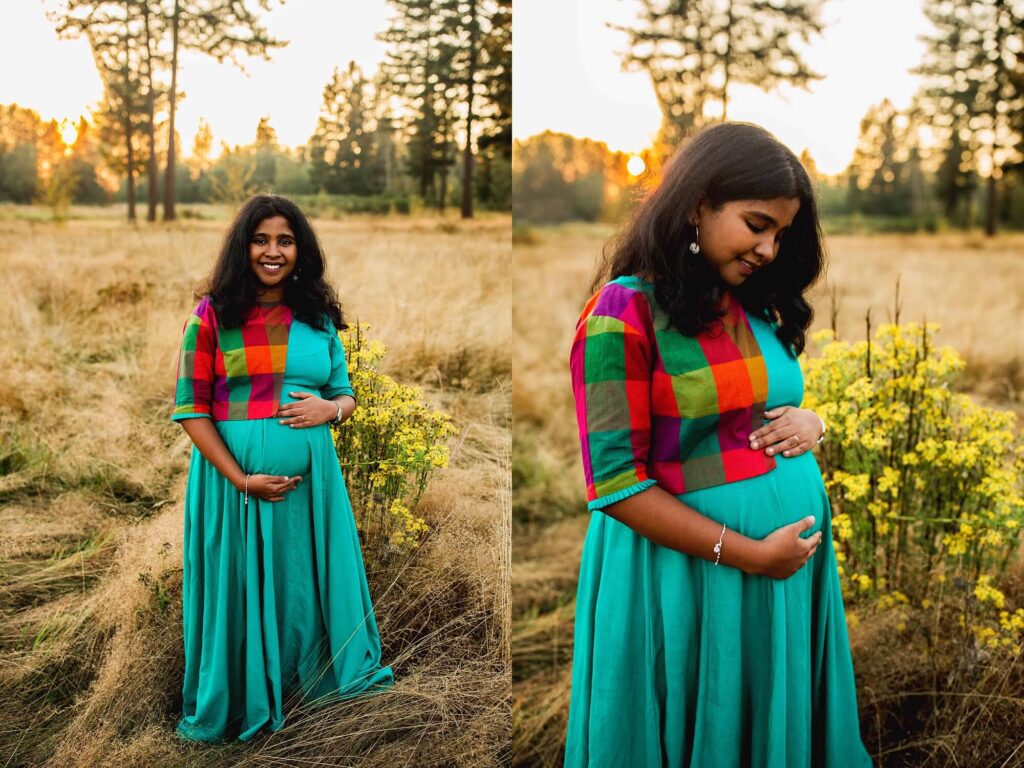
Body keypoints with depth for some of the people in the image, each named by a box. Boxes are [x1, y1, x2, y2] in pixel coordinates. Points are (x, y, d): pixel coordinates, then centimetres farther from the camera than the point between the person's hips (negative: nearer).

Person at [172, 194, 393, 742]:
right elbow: (191, 409, -6)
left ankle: (313, 676, 35)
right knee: (240, 587, 9)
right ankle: (237, 703, 29)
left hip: (310, 476, 3)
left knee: (306, 582, 13)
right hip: (232, 475, -3)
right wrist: (241, 478, -16)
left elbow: (346, 395, 14)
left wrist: (329, 409, -11)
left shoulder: (319, 318, 8)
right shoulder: (214, 315, -3)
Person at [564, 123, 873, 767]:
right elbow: (615, 482, -19)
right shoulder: (624, 313, -16)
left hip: (795, 561, 7)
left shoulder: (754, 306, 8)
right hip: (690, 571, -7)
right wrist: (747, 554, -20)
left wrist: (810, 421, -5)